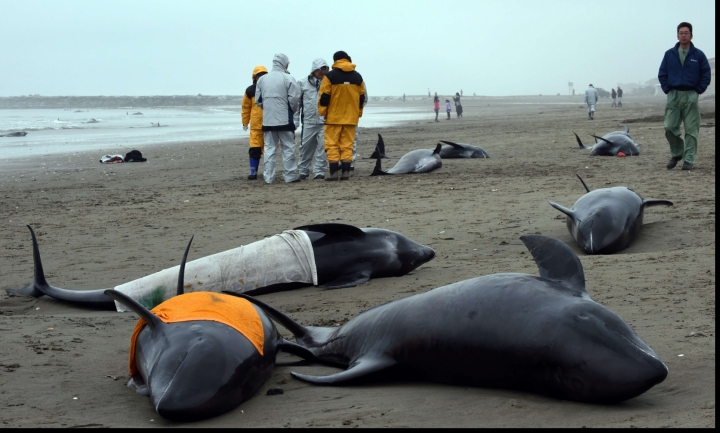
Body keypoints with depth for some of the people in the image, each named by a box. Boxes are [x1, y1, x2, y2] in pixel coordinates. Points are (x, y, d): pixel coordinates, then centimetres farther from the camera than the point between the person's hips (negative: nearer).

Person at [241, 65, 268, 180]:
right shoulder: (250, 91, 3)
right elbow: (246, 107, 9)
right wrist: (245, 122, 9)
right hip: (256, 125, -1)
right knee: (254, 149, -5)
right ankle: (253, 171, 2)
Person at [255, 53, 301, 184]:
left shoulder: (262, 79, 6)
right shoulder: (288, 78, -8)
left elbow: (258, 100, 9)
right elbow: (294, 99, -11)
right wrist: (292, 111, 7)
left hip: (267, 119, 4)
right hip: (284, 119, -4)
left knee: (269, 148, 8)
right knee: (288, 147, 4)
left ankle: (268, 176, 7)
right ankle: (290, 175, 4)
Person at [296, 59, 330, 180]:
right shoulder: (304, 84, 6)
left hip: (325, 121, -1)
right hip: (309, 121, 1)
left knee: (323, 147, -4)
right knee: (306, 147, 7)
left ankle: (319, 171, 3)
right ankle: (303, 171, 21)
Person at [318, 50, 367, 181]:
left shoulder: (330, 76, -6)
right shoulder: (357, 77, 8)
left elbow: (324, 96, -7)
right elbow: (362, 97, 13)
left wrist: (322, 112, 3)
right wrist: (358, 113, 22)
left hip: (334, 117, -4)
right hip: (351, 117, 4)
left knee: (332, 144, 1)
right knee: (347, 144, 7)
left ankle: (333, 172, -5)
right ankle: (346, 172, 3)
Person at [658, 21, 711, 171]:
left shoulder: (698, 55, 1)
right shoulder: (669, 54, 6)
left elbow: (706, 75, 3)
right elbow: (662, 74, 10)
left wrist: (698, 91, -3)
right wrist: (667, 90, 1)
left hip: (691, 97, -1)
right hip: (673, 96, 2)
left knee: (691, 130, -3)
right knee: (670, 128, -3)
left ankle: (688, 160, 1)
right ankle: (676, 154, 18)